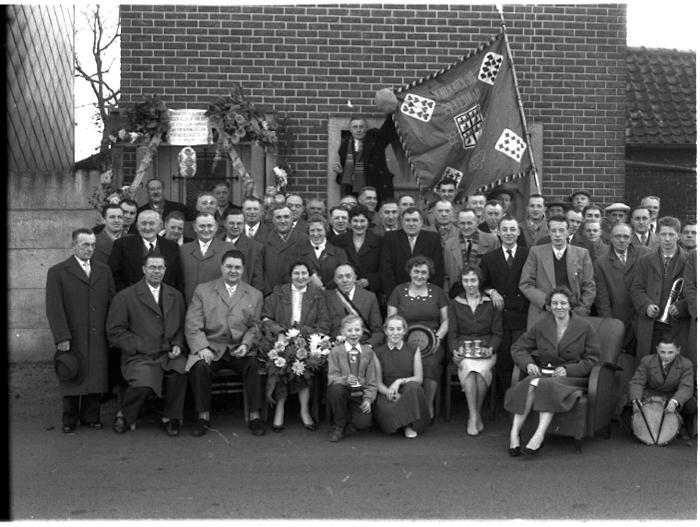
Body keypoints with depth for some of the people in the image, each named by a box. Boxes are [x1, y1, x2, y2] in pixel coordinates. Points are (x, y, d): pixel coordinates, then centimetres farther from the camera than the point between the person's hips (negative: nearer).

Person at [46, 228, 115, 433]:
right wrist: (62, 337, -13)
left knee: (96, 378, 5)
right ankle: (69, 420, 21)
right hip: (72, 338, -3)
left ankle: (90, 417, 20)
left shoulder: (104, 271, 13)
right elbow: (54, 308, -5)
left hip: (98, 338, 3)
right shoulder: (57, 272, 1)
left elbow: (112, 303, 11)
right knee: (72, 379, 6)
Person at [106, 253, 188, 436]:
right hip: (140, 357, -3)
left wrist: (177, 345, 0)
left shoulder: (175, 296, 17)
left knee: (180, 370, -30)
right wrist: (141, 346, -9)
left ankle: (170, 418, -6)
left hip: (169, 354, 3)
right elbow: (114, 332, -1)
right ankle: (124, 413, 4)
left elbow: (181, 327, 21)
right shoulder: (125, 296, 4)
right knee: (144, 383, -31)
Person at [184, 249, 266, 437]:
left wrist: (246, 344, -10)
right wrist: (202, 347, -13)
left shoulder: (255, 295, 15)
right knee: (200, 367, -31)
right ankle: (203, 416, -12)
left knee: (255, 365, -29)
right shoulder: (203, 290, 10)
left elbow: (255, 326, 10)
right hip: (211, 347, 0)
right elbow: (192, 324, 2)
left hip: (241, 349, 1)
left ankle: (254, 416, -16)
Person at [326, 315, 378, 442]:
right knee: (336, 389, -36)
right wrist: (345, 379, -30)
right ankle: (339, 426, -12)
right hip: (343, 393, -1)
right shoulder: (335, 352, 1)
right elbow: (332, 377, -8)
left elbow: (372, 380, 5)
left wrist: (368, 399, -10)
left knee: (363, 423, -25)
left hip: (360, 395, 1)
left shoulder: (368, 352, 7)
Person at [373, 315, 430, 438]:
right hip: (387, 394, -1)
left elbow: (419, 378, 1)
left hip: (409, 393, 1)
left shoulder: (414, 350, 9)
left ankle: (409, 425, -15)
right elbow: (378, 383, 4)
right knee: (386, 409, -37)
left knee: (413, 386, -35)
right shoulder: (378, 353, 7)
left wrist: (400, 381, -18)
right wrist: (390, 393, -18)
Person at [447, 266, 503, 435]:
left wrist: (491, 348, -9)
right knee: (468, 366, -35)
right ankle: (474, 416, -29)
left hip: (485, 350, 0)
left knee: (482, 369, -34)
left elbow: (497, 333, 9)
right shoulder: (454, 304, 12)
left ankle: (476, 414, -15)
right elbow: (452, 333, 6)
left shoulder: (491, 304, 12)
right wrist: (454, 350, -12)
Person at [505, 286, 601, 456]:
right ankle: (514, 433, -35)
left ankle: (539, 435, -41)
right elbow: (518, 347, 14)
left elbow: (592, 359, 1)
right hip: (543, 372, 2)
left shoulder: (584, 327, 4)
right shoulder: (541, 325, 11)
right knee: (530, 384, -32)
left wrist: (568, 370, -13)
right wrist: (528, 363, -7)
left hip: (572, 376, -2)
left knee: (548, 386, -35)